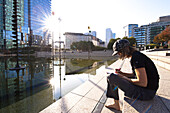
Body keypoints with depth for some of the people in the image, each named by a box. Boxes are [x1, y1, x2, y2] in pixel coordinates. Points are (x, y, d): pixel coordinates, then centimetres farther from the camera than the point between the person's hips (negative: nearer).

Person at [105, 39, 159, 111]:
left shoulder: (136, 57, -22)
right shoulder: (136, 55, 9)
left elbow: (143, 83, -26)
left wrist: (123, 77, -13)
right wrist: (123, 74, 8)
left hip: (145, 92, -10)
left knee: (111, 77, -15)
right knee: (116, 77, 18)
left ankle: (116, 104, 10)